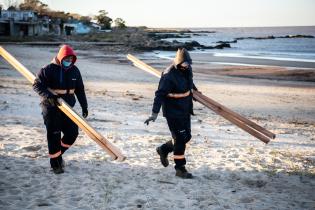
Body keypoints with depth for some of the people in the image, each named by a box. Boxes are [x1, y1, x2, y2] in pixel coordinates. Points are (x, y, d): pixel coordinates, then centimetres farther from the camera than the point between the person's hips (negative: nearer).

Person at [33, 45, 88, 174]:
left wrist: (84, 106, 11)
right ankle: (55, 163, 11)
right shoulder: (48, 70, -11)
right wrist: (48, 95, -30)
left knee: (73, 132, 4)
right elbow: (37, 85, -14)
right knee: (54, 135, -3)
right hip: (51, 108, -5)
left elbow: (80, 89, 12)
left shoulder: (74, 71, 5)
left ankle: (58, 154, 27)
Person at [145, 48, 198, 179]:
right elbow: (160, 94, -25)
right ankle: (180, 169, 9)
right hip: (173, 113, -8)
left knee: (186, 137, 15)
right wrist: (155, 113, -29)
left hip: (185, 110, 8)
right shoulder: (169, 76, -23)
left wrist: (195, 90, 41)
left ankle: (163, 149, 36)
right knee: (180, 139, -4)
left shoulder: (187, 70, 1)